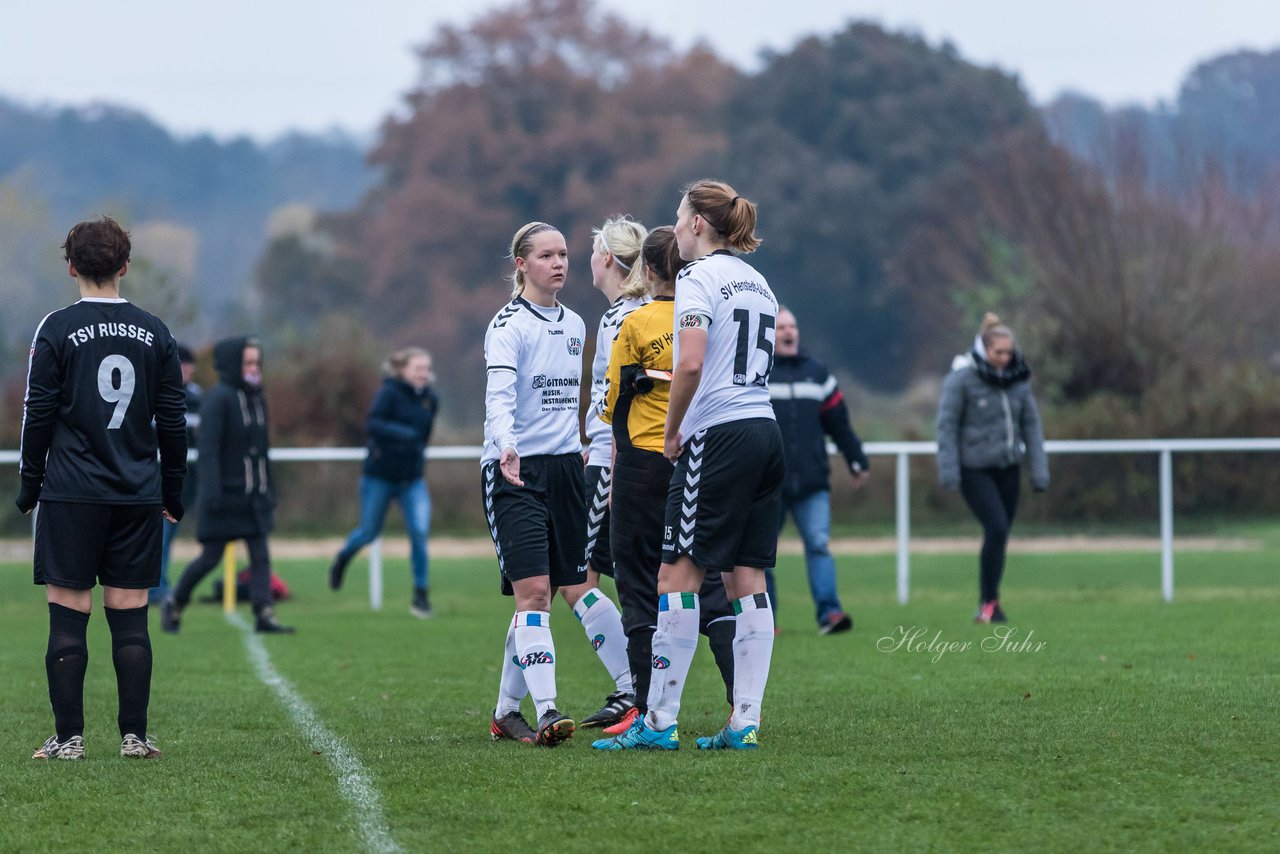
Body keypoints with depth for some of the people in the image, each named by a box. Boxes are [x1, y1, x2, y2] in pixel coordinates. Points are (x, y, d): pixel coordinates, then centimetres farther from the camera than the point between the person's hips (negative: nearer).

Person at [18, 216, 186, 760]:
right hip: (138, 496, 3)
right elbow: (173, 420, 9)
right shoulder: (155, 333, 6)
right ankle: (134, 736, 4)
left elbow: (38, 414, -3)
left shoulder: (57, 330, -3)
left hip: (71, 493, -3)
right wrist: (173, 491, 17)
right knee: (130, 618, 5)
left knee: (68, 617, -1)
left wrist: (29, 484, 6)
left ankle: (68, 737, -1)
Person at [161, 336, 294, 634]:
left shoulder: (257, 399, 12)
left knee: (260, 554, -3)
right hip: (226, 495, -7)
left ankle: (264, 615, -6)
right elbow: (208, 449, -17)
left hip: (254, 497, 7)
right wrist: (212, 494, -23)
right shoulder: (218, 398, -12)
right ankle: (173, 604, 20)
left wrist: (270, 493, 18)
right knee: (211, 556, 1)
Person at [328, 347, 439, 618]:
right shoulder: (390, 393, -14)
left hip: (412, 479, 4)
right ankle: (342, 558, 45)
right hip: (380, 476, -4)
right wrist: (399, 433, -40)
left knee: (420, 532, -12)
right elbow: (372, 424, -27)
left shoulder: (430, 400, 4)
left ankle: (421, 595, -3)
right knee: (369, 532, 10)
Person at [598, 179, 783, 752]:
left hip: (719, 437, -8)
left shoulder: (699, 278, -8)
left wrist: (671, 431, -7)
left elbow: (690, 365, -20)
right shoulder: (757, 282, 18)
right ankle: (746, 723, 2)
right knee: (747, 580, 5)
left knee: (678, 574, -5)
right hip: (764, 432, 8)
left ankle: (659, 722, -6)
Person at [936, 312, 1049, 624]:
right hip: (974, 469, -5)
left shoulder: (1018, 379, 3)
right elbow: (947, 424, -9)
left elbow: (1031, 425, 8)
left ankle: (989, 602, 18)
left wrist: (1039, 469, 3)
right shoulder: (962, 378, -10)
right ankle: (988, 602, -8)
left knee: (1000, 534, 6)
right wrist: (948, 471, -14)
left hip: (1008, 468, 5)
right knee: (997, 528, -18)